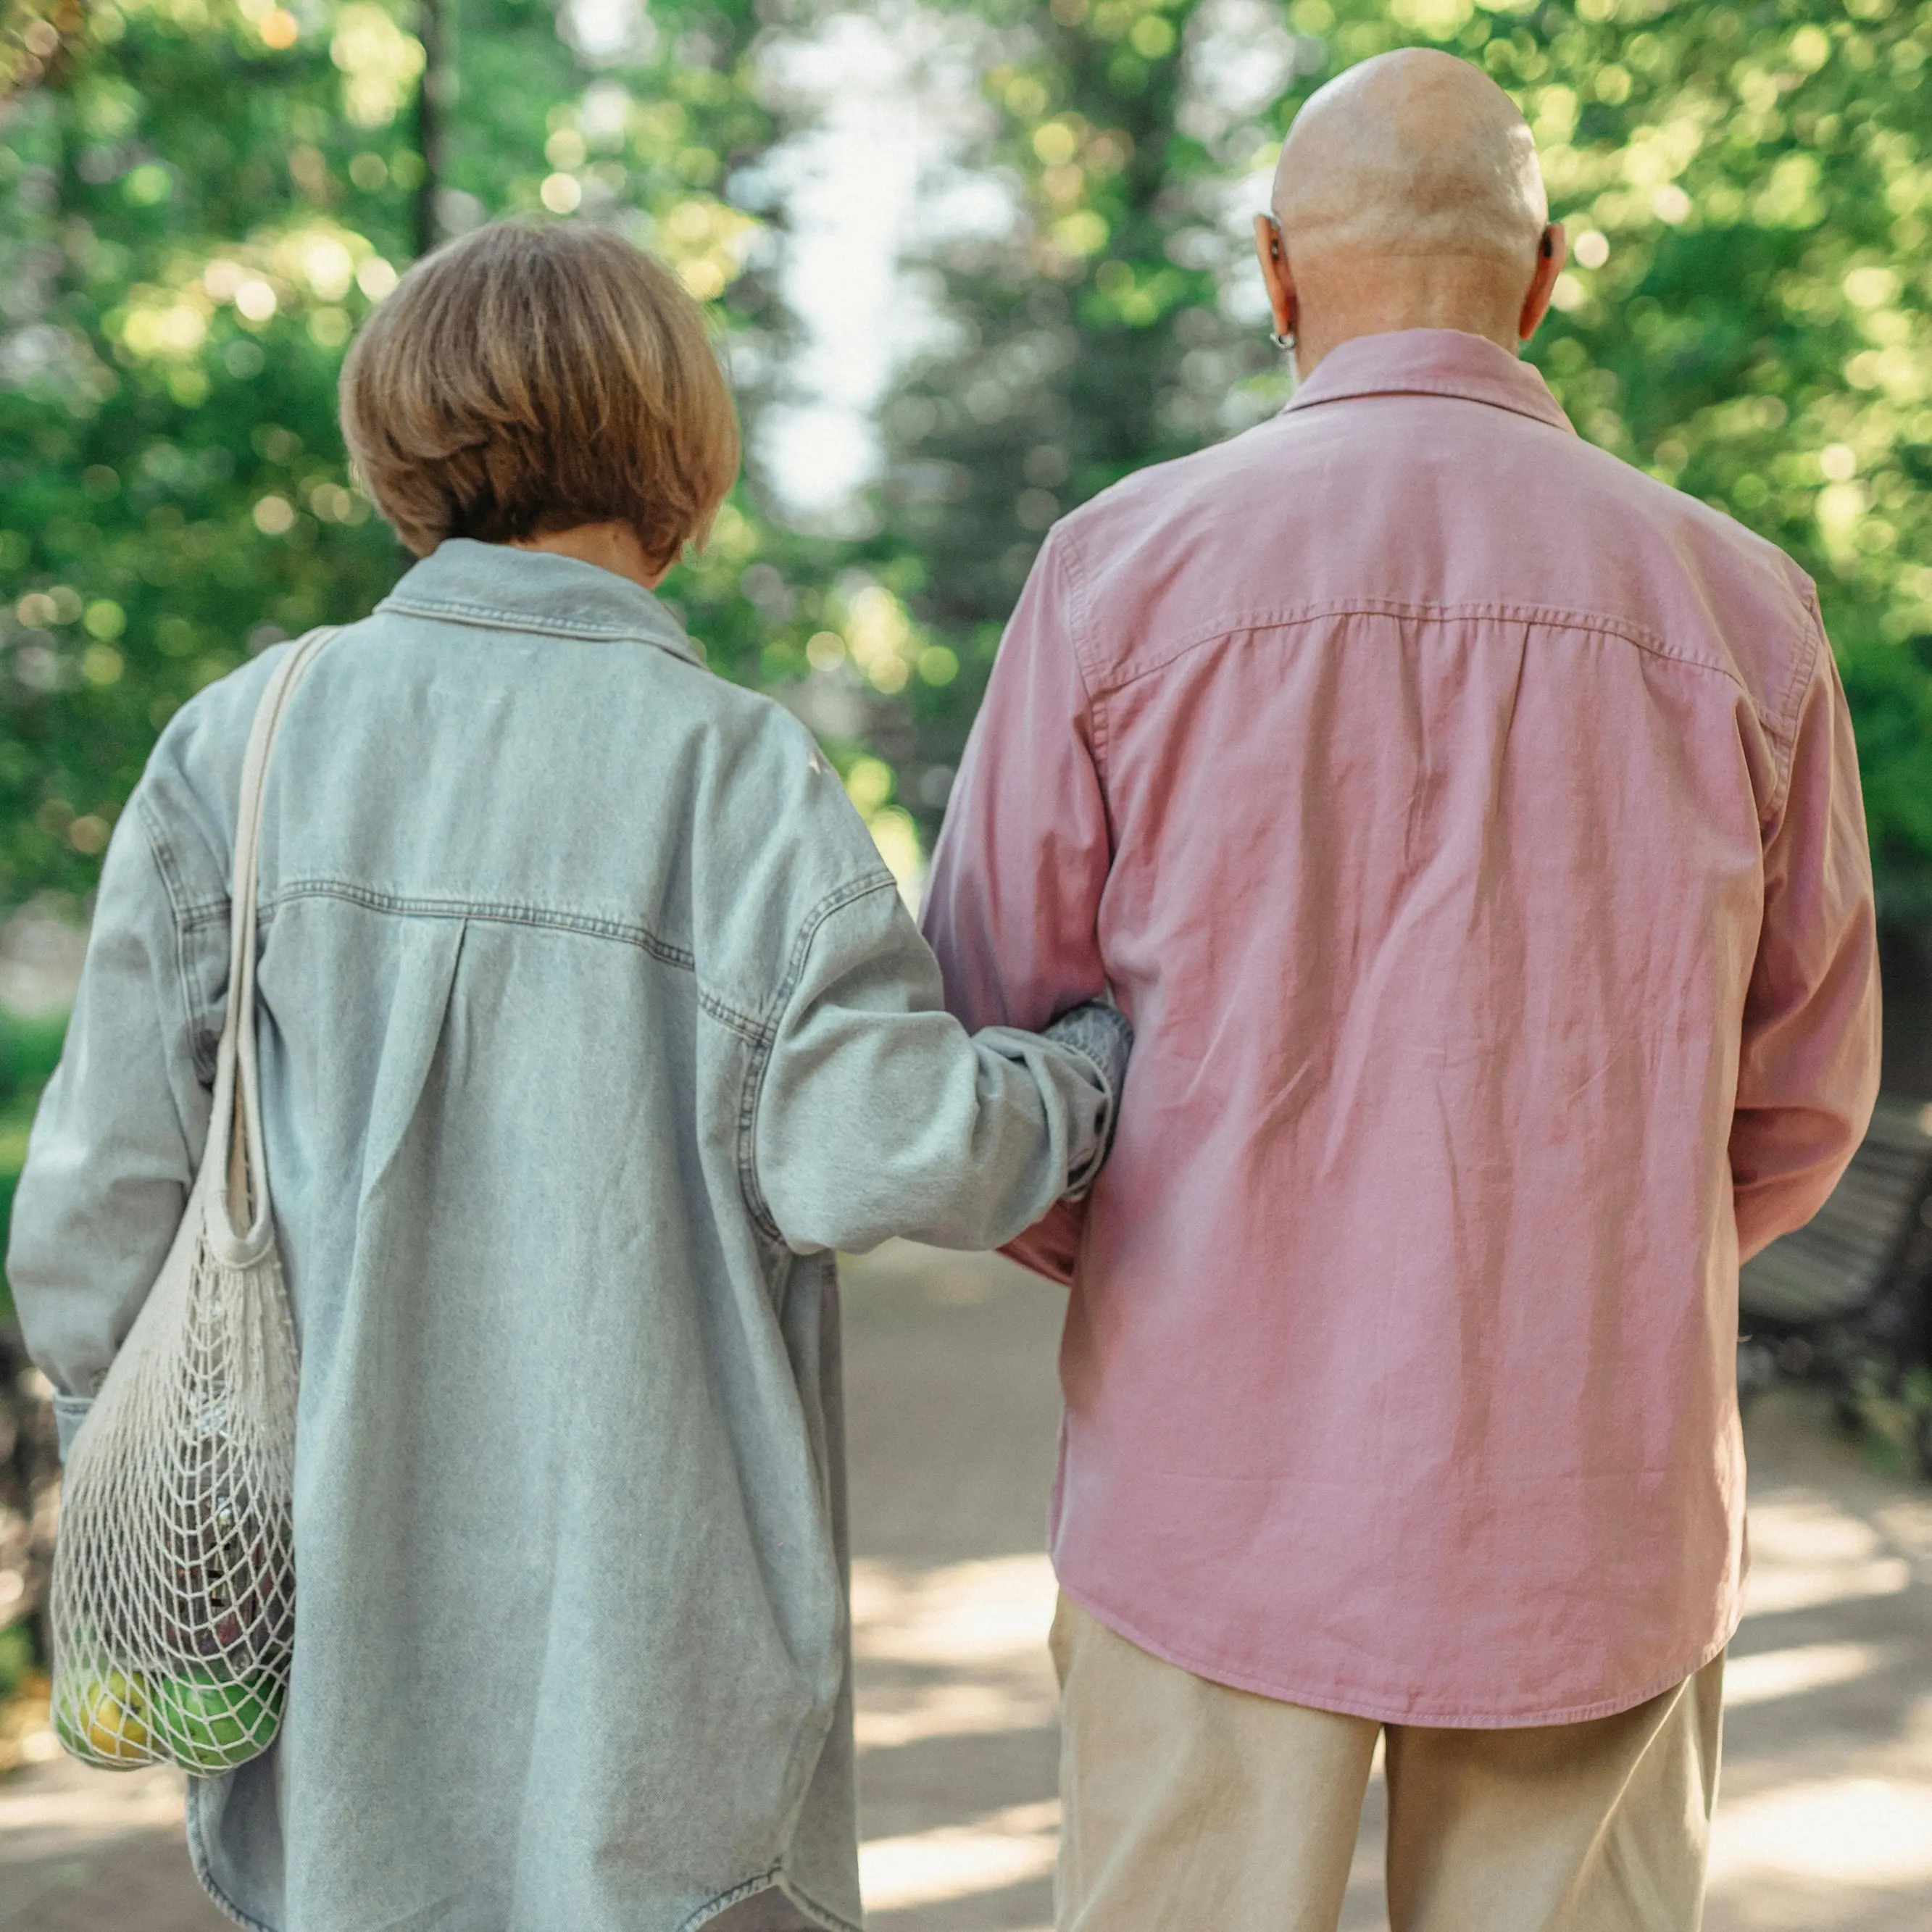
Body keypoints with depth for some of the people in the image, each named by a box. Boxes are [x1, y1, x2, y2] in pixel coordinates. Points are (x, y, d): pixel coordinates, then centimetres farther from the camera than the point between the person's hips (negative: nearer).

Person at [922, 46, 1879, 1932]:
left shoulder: (1119, 570, -6)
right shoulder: (1737, 606, -1)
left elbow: (981, 1051, -2)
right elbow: (1798, 1097, 6)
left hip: (1221, 1491, -1)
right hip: (1593, 1510, 2)